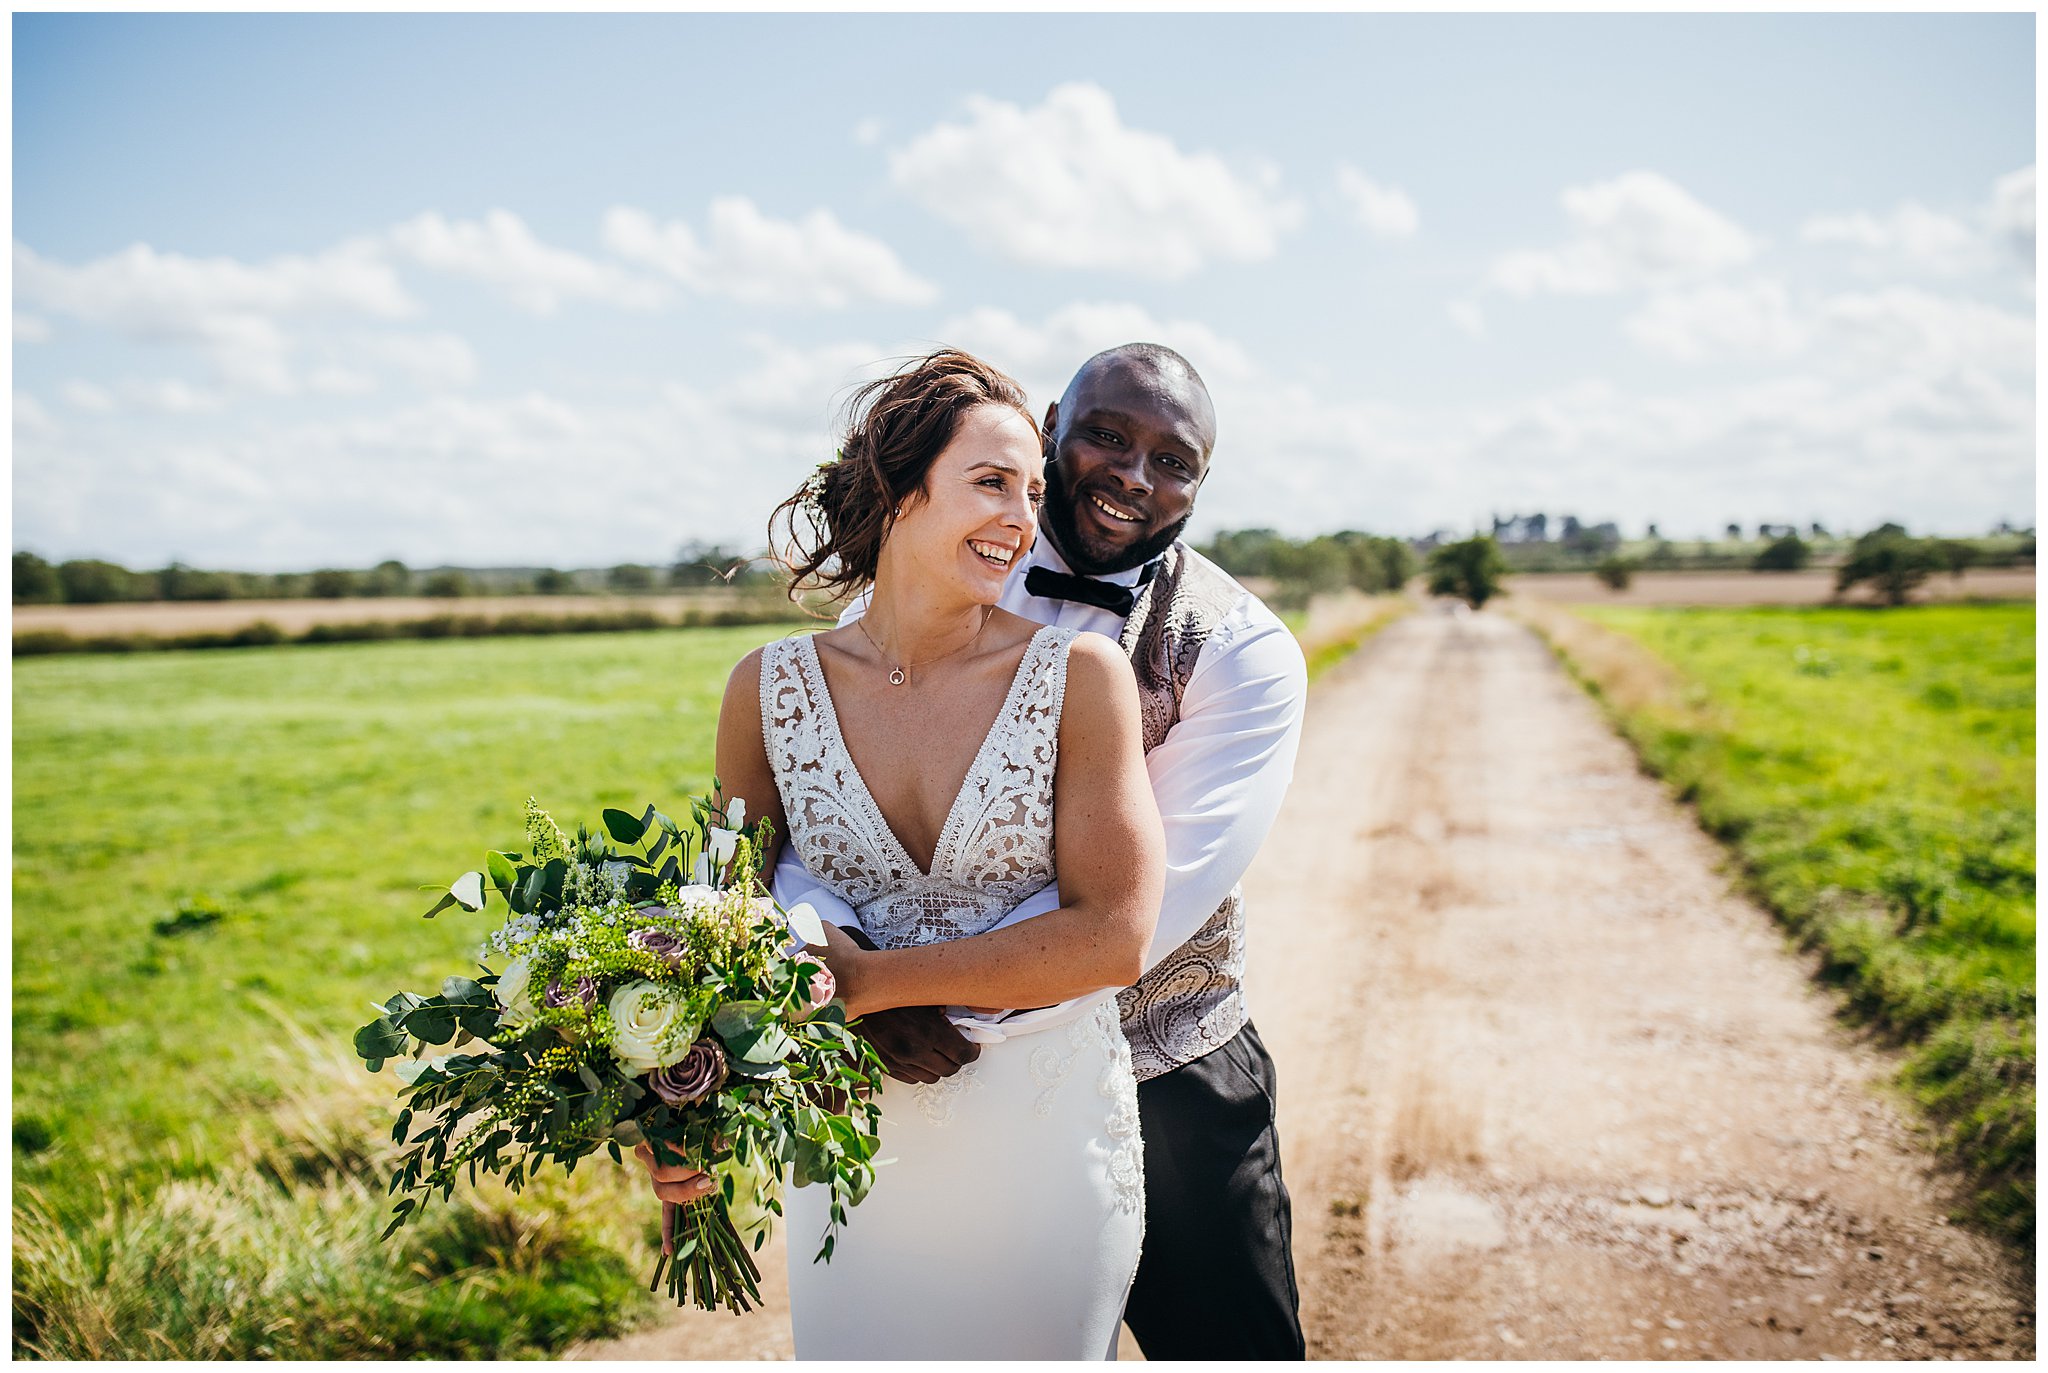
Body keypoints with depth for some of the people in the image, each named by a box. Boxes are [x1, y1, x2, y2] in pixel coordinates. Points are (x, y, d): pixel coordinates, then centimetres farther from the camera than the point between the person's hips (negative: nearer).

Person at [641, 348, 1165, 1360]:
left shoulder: (1079, 675, -11)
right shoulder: (769, 691, -5)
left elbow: (1114, 937, -16)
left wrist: (872, 981, -19)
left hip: (1049, 1134, -1)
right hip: (852, 1147, 1)